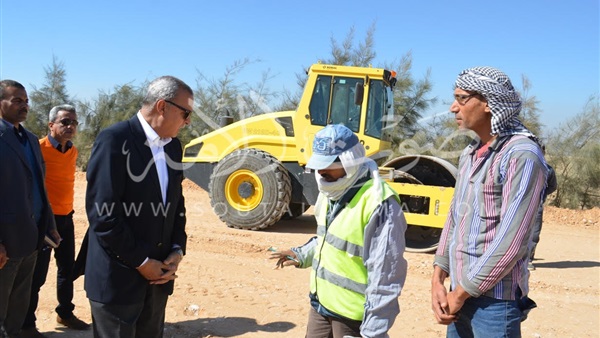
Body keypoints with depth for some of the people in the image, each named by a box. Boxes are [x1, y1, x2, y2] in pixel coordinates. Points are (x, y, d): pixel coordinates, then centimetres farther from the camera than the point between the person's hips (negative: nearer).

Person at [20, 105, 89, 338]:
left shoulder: (73, 151, 7)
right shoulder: (39, 149, -15)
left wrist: (67, 209, 13)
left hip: (66, 218, 7)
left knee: (67, 269, 17)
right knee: (37, 275, 1)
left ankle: (65, 313, 33)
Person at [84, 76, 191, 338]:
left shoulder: (173, 145, 10)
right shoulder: (115, 139, -14)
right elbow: (102, 212, -19)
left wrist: (177, 250, 0)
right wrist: (140, 262, -14)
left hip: (158, 274, 7)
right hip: (118, 276, -7)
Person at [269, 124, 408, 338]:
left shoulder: (378, 204, -25)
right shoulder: (331, 191, 5)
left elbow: (385, 276, -24)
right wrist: (302, 255, 8)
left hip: (352, 315, -9)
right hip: (321, 303, 9)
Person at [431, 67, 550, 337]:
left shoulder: (522, 155, -16)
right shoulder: (469, 154, 9)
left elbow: (511, 241, -21)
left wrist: (462, 292, -15)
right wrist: (438, 279, 1)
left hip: (494, 299, -7)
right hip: (461, 293, 7)